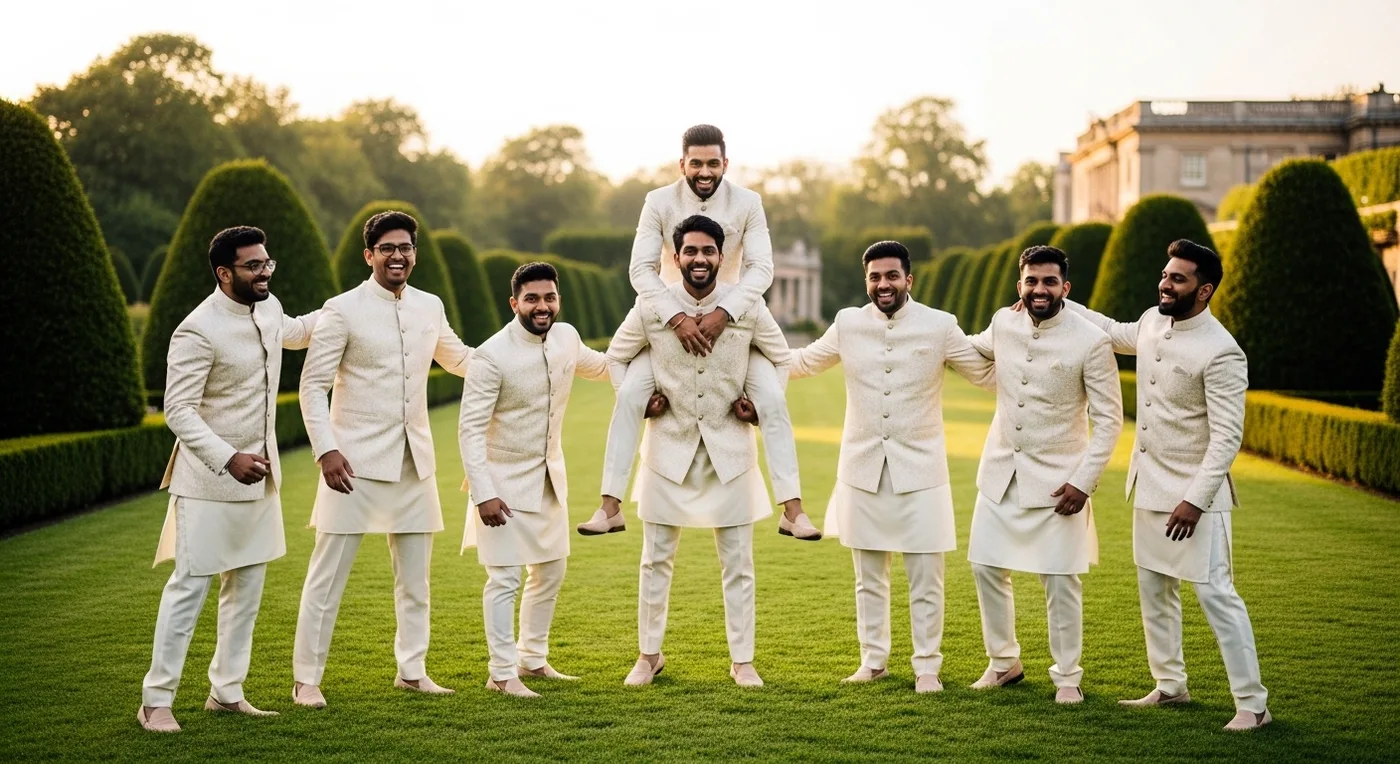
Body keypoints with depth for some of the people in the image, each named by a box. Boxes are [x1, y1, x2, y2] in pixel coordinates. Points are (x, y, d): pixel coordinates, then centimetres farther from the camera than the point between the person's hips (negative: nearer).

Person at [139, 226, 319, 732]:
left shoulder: (268, 308, 4)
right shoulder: (198, 331, -20)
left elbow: (292, 333, 30)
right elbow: (179, 412, -22)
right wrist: (228, 459, -31)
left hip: (259, 475, 8)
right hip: (209, 479, -8)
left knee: (247, 587, 12)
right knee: (190, 586, -6)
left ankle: (226, 692, 23)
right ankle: (156, 700, 3)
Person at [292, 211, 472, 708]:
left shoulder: (430, 308, 8)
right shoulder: (342, 311, -7)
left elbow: (458, 358, 25)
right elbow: (313, 385, -8)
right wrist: (326, 450, -19)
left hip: (414, 460, 5)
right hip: (356, 460, -5)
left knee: (415, 574, 12)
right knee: (328, 575, -1)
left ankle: (412, 670, 24)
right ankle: (306, 679, 8)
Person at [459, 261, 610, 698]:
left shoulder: (566, 338, -2)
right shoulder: (492, 356, -21)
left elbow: (598, 366, 22)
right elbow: (471, 428, -20)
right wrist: (483, 494, -25)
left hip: (549, 477, 7)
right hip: (505, 481, -7)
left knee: (551, 571, 15)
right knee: (505, 578, -6)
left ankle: (533, 659, 30)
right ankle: (502, 674, 5)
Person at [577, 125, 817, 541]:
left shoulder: (747, 203, -11)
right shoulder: (659, 202, -12)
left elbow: (762, 268, -17)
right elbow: (641, 269, -18)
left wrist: (722, 314, -33)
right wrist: (677, 318, -32)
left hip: (730, 318, 0)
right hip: (671, 317, 0)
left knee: (772, 398, -17)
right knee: (629, 394, -19)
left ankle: (792, 509, -12)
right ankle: (610, 506, -13)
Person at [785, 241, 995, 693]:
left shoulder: (940, 326, -4)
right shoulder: (847, 324, 3)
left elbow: (989, 374, 5)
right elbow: (803, 362, 19)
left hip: (919, 470, -2)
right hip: (862, 469, 3)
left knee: (926, 580, -1)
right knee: (869, 577, 13)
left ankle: (927, 667, 12)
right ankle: (873, 660, 26)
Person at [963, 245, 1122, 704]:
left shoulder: (1091, 343, -14)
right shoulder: (1003, 323, 0)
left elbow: (1109, 418, -10)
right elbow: (975, 349, 26)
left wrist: (1084, 481, -16)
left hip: (1057, 480, -5)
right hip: (1000, 472, 5)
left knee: (1061, 581, -1)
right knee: (986, 567, 9)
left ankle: (1067, 676, 15)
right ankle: (1004, 662, 27)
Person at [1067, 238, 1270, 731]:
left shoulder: (1221, 353, -21)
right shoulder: (1152, 322, 3)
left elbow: (1227, 437, -21)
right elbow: (1116, 334, 27)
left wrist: (1195, 500, -25)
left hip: (1195, 494, -8)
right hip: (1149, 487, 9)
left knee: (1215, 593, -9)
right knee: (1153, 591, 16)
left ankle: (1252, 704, -1)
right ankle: (1170, 685, 30)